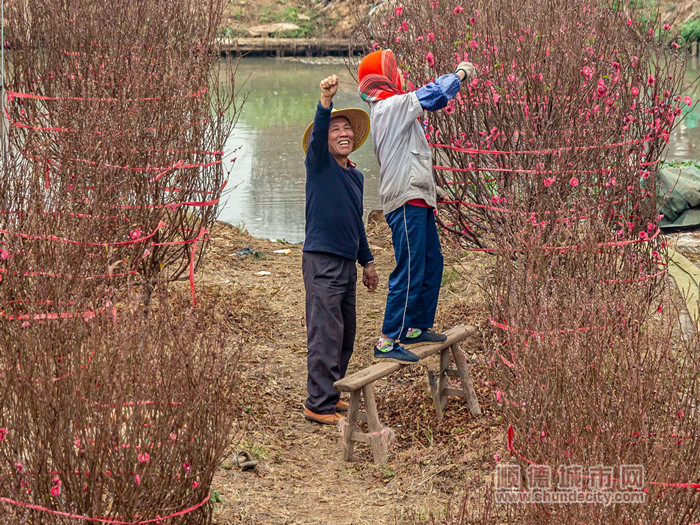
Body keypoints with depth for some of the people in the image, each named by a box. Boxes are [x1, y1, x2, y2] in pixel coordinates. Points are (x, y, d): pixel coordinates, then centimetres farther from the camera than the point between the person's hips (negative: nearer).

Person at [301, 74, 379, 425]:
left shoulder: (356, 176, 16)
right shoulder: (319, 165, -5)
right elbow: (316, 136, -26)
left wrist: (367, 261, 27)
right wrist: (326, 102, -43)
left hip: (347, 263, 8)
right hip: (321, 260, -8)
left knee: (345, 336, 12)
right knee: (326, 335, -9)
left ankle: (330, 395, 22)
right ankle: (318, 405, -5)